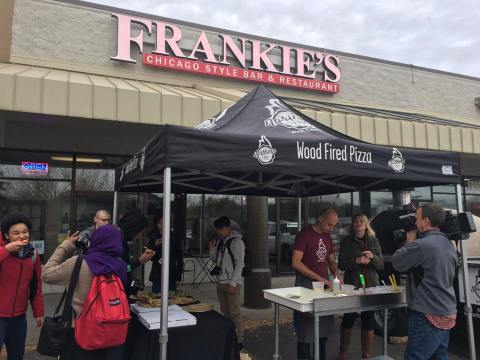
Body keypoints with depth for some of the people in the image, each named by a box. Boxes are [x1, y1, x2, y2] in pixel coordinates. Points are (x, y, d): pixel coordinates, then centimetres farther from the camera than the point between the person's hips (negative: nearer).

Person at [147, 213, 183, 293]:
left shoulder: (174, 238, -1)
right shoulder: (153, 238, 4)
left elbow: (179, 259, 0)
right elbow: (150, 257, 5)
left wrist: (178, 277, -2)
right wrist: (155, 246, -12)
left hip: (171, 277, -2)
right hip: (157, 276, 2)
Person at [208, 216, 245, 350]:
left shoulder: (236, 242, -11)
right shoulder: (220, 241, 12)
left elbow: (239, 264, -14)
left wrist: (233, 283, -17)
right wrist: (212, 250, 0)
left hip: (231, 283, -7)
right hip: (220, 282, 7)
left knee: (234, 313, -2)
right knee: (225, 312, 14)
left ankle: (239, 340, 8)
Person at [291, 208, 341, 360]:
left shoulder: (327, 237, 10)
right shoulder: (304, 235, -13)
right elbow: (295, 262, -20)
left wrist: (336, 272, -5)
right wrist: (319, 278, -23)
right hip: (306, 285, -7)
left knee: (324, 327, 12)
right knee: (306, 328, 1)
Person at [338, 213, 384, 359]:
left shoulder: (373, 241, 10)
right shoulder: (346, 242, 2)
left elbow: (381, 265, 8)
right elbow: (341, 265, -4)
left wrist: (372, 257, -12)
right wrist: (356, 261, -19)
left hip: (371, 286, 2)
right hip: (352, 285, -2)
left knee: (368, 321, 5)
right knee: (348, 320, 4)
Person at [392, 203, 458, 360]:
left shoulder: (422, 245, -21)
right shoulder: (448, 244, 7)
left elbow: (397, 263, -11)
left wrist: (409, 241, 3)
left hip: (429, 315, -9)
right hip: (447, 314, 9)